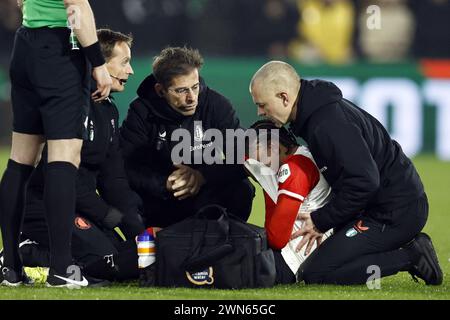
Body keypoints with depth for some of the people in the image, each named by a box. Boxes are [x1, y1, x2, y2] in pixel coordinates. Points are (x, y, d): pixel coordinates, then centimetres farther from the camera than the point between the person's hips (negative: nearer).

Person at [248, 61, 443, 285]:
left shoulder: (329, 124, -23)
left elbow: (364, 181, -27)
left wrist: (321, 222, -16)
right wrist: (319, 219, 11)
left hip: (395, 213, -11)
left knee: (314, 274, -13)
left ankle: (411, 257, -10)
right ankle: (412, 249, 13)